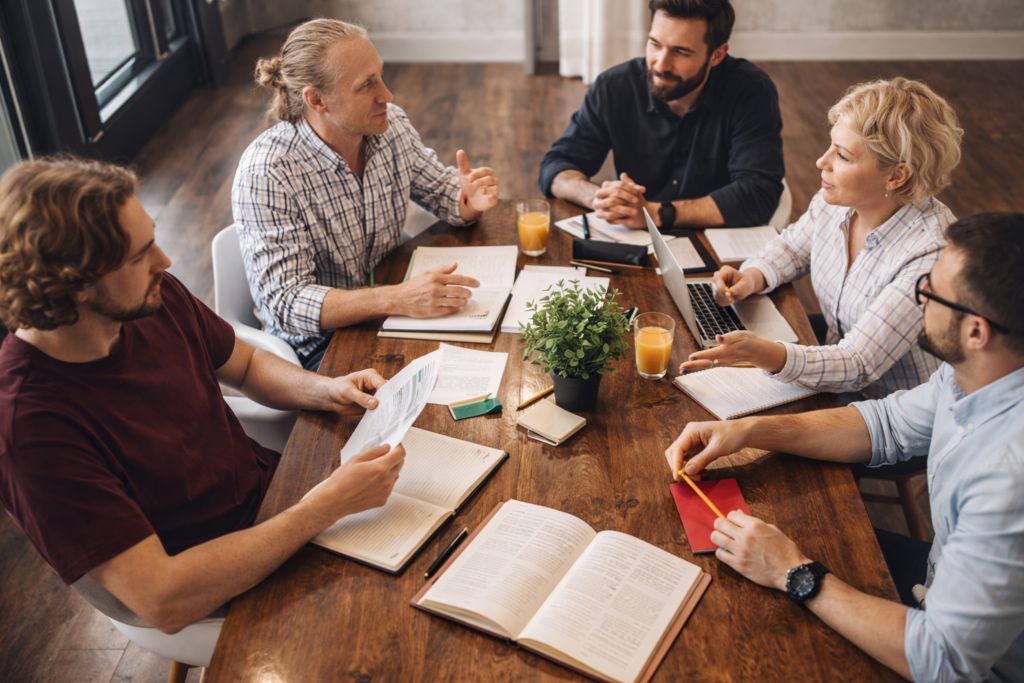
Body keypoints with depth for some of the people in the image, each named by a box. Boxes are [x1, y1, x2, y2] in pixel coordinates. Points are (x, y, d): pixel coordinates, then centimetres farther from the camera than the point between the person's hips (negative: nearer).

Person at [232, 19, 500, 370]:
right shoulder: (265, 173, -24)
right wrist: (399, 299, -41)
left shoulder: (391, 124, -6)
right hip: (319, 342, -6)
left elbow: (440, 191, 10)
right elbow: (285, 304, -28)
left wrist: (470, 202, -16)